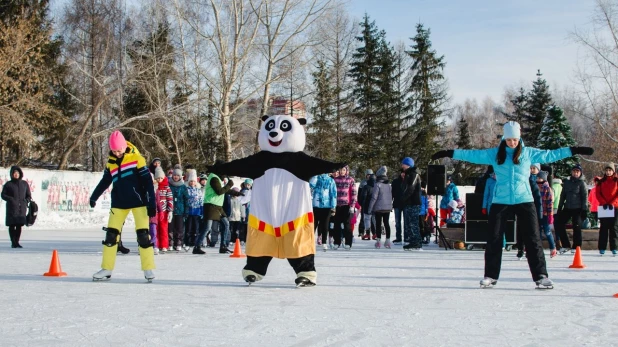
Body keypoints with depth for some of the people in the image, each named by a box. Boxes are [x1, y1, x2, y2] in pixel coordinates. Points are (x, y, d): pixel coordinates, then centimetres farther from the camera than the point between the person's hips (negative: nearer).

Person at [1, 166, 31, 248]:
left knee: (19, 226, 1)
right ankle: (13, 242, 1)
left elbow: (29, 195, 18)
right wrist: (10, 199, -13)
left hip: (22, 208, 2)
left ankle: (17, 242, 9)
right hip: (12, 208, -2)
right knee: (12, 225, -3)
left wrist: (27, 200, -2)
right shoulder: (8, 184, 4)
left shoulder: (24, 184, 12)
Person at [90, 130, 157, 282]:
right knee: (111, 234, 1)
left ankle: (148, 269, 3)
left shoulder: (136, 158, -10)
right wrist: (94, 196, 21)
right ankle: (106, 269, 10)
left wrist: (151, 203, -14)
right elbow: (105, 181, 19)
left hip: (138, 202, -4)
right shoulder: (110, 162, 4)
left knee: (143, 235, -6)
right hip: (119, 203, 4)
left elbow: (147, 181, -11)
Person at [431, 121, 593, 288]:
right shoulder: (495, 154, 3)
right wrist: (449, 153, -3)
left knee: (533, 238, -1)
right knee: (494, 239, 3)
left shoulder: (529, 153, 4)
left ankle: (541, 276, 4)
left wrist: (574, 150, 3)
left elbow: (549, 155, 6)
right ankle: (491, 275, 14)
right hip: (500, 202, 0)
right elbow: (473, 155, 2)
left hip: (525, 201, 0)